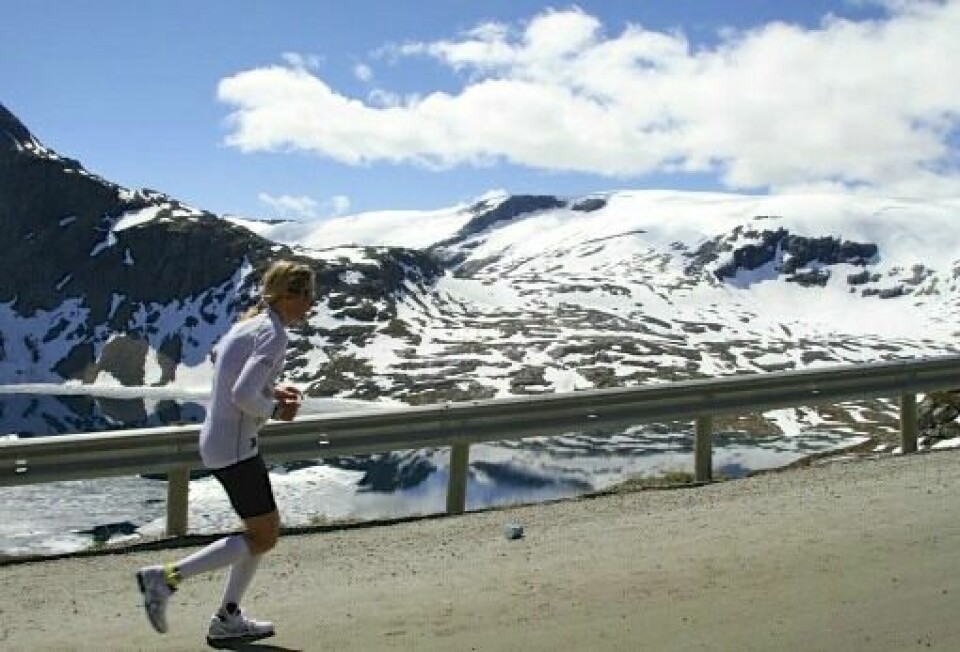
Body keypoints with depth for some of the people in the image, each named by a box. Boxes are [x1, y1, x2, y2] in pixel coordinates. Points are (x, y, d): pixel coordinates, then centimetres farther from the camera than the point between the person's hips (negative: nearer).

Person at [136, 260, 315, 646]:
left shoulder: (252, 322, 10)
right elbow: (243, 395, -29)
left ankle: (227, 620, 22)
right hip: (234, 447, -10)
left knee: (267, 527, 17)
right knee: (264, 537, 2)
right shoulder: (274, 335, -18)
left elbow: (219, 358, 27)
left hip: (217, 440, 10)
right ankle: (165, 578, 0)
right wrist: (276, 410, -9)